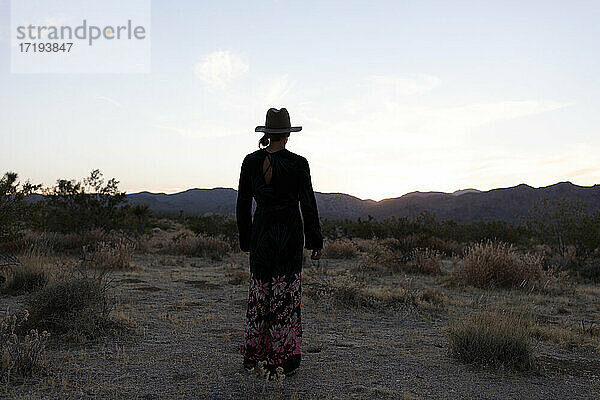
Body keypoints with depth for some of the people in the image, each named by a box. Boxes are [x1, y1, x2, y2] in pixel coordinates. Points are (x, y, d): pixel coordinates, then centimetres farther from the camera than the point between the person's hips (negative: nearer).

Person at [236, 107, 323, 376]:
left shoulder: (250, 161, 0)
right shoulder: (298, 164, -8)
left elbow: (243, 204, 4)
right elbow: (308, 205, -8)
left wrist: (245, 239, 14)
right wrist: (316, 241, 0)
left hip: (261, 232, 3)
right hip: (290, 233, -2)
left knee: (259, 292, 14)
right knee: (285, 293, 5)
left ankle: (253, 357, 22)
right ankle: (281, 359, 12)